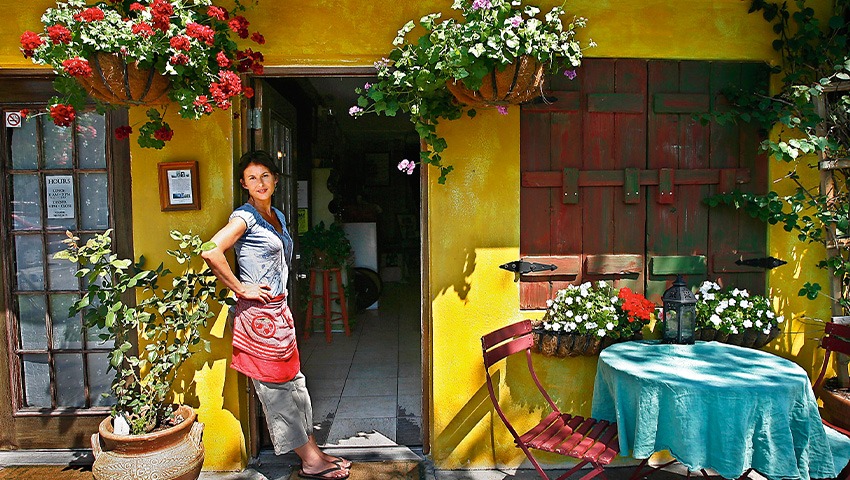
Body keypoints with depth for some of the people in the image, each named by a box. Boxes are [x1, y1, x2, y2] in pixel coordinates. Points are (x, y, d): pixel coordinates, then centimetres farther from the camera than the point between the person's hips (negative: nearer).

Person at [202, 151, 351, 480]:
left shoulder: (276, 215, 13)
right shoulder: (245, 217, -13)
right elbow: (210, 252, -26)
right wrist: (241, 289, -18)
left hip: (279, 309, 9)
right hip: (259, 313, -9)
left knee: (293, 382, 14)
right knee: (276, 387, 2)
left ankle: (314, 453, 25)